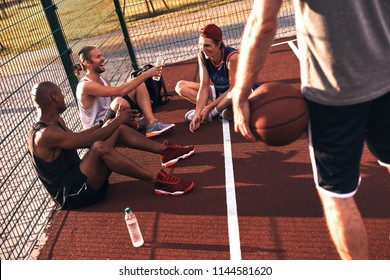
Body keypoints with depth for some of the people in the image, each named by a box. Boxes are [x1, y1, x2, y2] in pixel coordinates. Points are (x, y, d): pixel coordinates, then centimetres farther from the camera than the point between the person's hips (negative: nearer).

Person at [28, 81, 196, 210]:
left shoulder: (56, 122, 8)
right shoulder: (44, 134, -22)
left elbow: (75, 138, 24)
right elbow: (89, 140, -26)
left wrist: (109, 123, 17)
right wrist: (118, 120, -14)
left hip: (80, 177, 10)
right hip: (73, 195, -10)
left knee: (118, 128, 6)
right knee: (99, 147, -37)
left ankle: (166, 151, 0)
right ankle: (158, 181, -34)